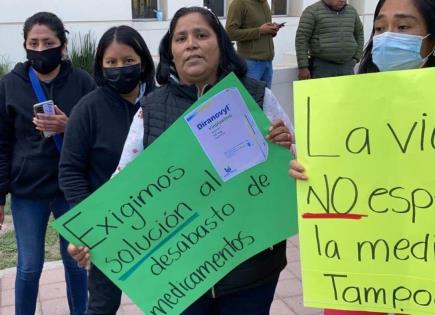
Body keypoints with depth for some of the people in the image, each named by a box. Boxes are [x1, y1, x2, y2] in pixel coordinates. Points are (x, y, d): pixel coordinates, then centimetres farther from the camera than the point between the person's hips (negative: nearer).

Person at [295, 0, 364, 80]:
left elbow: (359, 34, 25)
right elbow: (301, 39, -8)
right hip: (322, 66, -4)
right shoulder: (312, 11, -4)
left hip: (347, 66, 5)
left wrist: (356, 58, 14)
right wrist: (303, 67, -13)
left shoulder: (351, 11, 12)